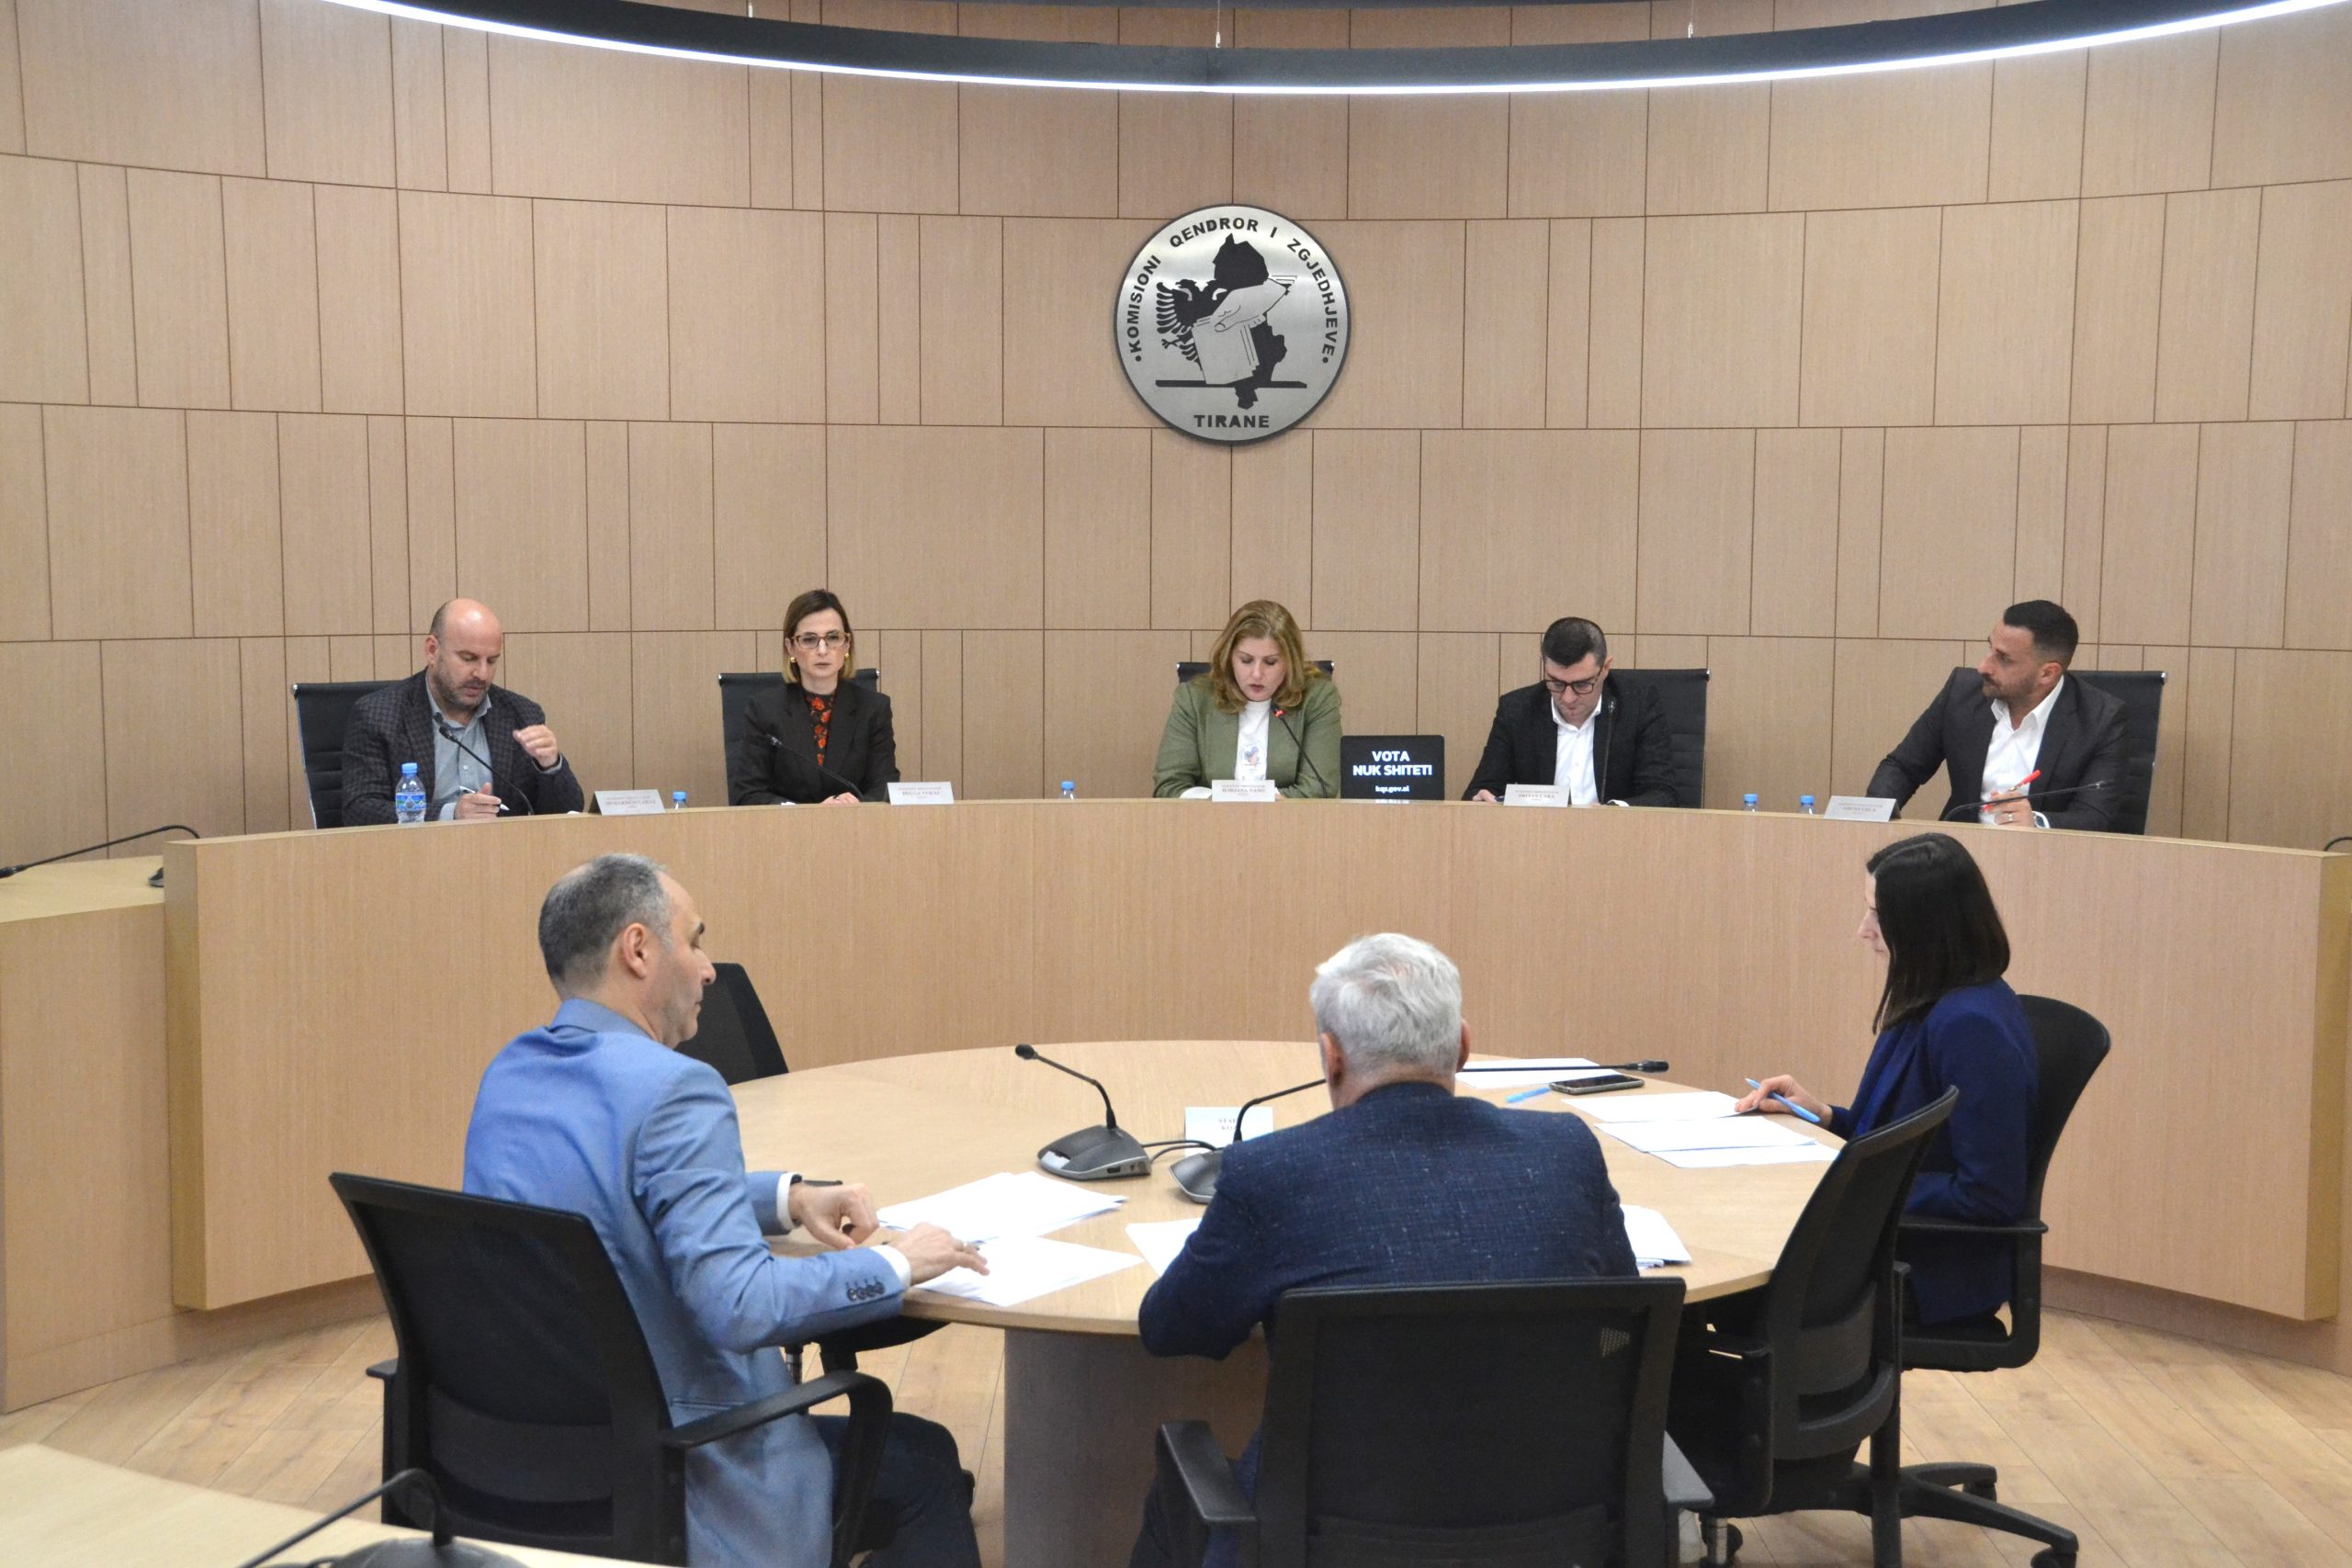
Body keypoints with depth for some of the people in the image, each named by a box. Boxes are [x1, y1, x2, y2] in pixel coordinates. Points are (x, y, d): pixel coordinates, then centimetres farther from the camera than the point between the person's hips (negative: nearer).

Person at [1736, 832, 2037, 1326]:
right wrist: (1823, 1115, 6)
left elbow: (1991, 1195, -23)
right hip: (1892, 1233, 9)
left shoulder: (1971, 1025, -23)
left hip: (1935, 1272, -9)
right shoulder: (1931, 1006, 8)